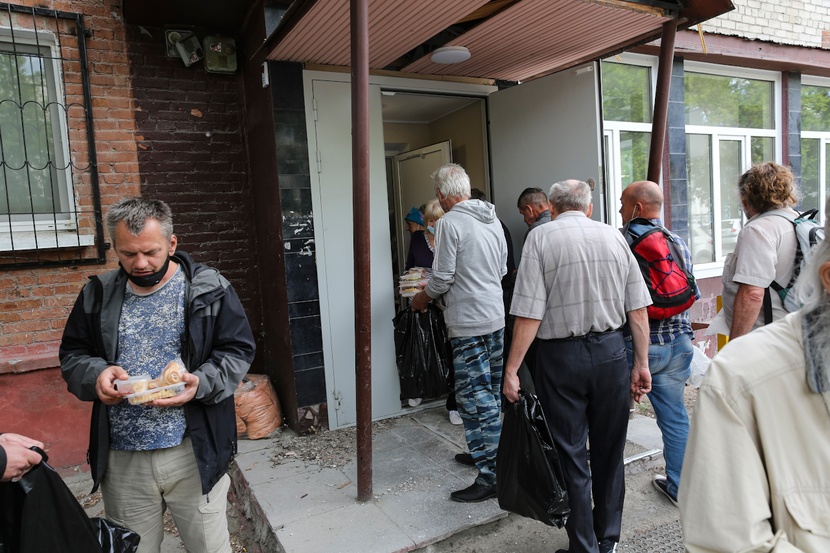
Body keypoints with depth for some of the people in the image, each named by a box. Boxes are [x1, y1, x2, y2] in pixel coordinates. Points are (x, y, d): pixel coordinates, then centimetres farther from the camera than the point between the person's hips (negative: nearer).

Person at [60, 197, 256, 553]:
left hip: (194, 454, -2)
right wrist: (96, 374, -11)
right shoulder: (99, 294, 5)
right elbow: (72, 354, 12)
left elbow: (238, 350, -3)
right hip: (121, 459, 3)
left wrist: (201, 383, -21)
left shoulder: (210, 289, -5)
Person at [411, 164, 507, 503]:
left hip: (469, 325, -9)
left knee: (475, 401, -2)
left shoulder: (450, 223, -14)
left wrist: (423, 298, 5)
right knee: (492, 395, 18)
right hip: (496, 317, 9)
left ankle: (490, 477, 4)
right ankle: (488, 455, 33)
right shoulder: (492, 219, 10)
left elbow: (442, 278, -14)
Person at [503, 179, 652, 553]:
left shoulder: (541, 237, -7)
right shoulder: (614, 236, 5)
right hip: (611, 352, 4)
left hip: (562, 356, -4)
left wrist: (511, 370, -9)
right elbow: (637, 309, 3)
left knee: (571, 456, 8)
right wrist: (642, 363, 10)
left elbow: (529, 314, -14)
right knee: (609, 452, 17)